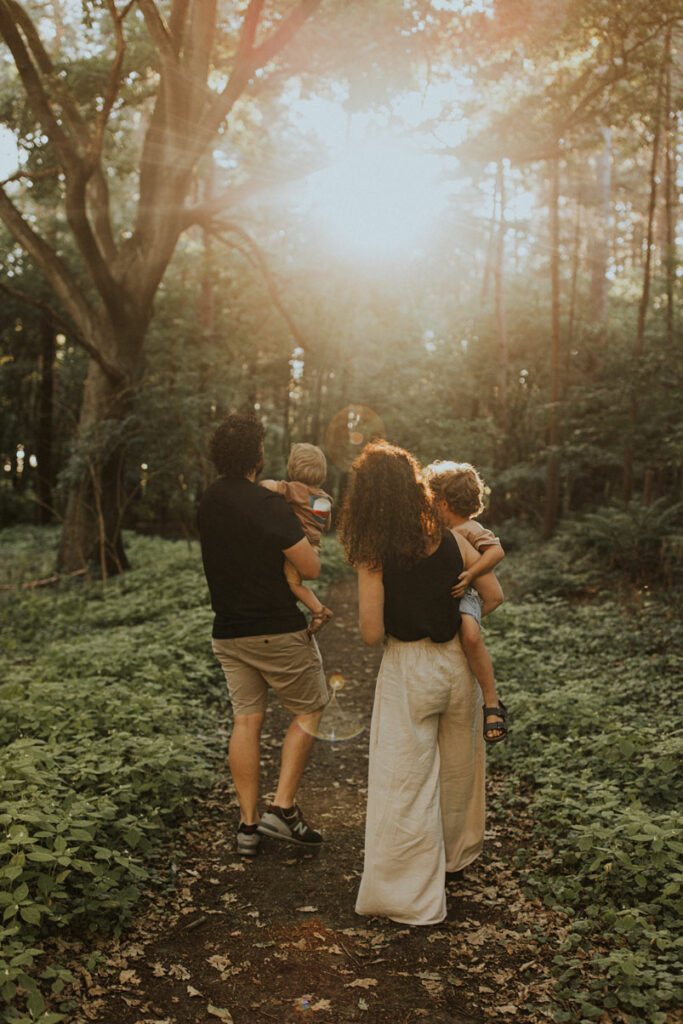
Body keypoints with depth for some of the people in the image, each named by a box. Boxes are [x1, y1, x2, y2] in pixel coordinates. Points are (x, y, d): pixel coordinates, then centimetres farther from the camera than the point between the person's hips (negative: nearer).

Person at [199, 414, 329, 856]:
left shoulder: (210, 500, 5)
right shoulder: (267, 505, -19)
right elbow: (312, 568, -16)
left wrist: (292, 525, 8)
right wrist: (304, 539, 4)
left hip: (228, 632, 7)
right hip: (276, 630, -6)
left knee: (246, 719, 11)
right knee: (310, 708, 10)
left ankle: (248, 824, 15)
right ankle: (283, 807, 5)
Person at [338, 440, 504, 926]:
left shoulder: (373, 557, -15)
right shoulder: (450, 541, -5)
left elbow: (372, 633, -15)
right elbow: (493, 595, 2)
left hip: (407, 672, -4)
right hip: (458, 663, 4)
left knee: (405, 781, 5)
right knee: (458, 767, 23)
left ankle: (411, 895, 12)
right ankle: (458, 851, 45)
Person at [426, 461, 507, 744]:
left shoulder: (470, 529, -8)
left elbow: (496, 550, -25)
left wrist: (471, 574, -34)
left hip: (463, 597, -10)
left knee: (470, 636, -36)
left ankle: (492, 703, -29)